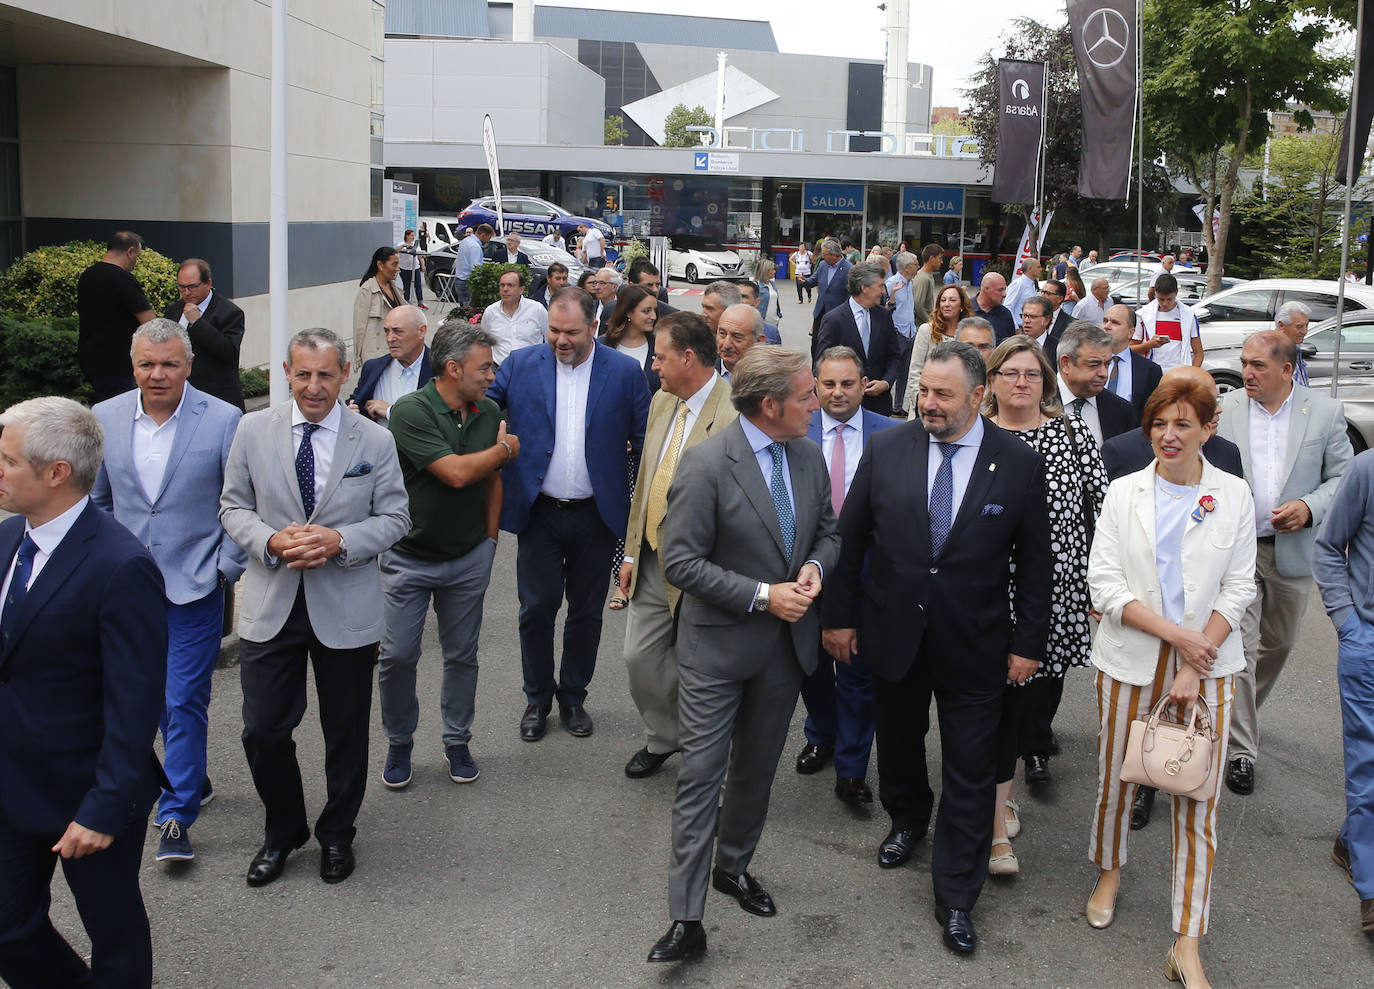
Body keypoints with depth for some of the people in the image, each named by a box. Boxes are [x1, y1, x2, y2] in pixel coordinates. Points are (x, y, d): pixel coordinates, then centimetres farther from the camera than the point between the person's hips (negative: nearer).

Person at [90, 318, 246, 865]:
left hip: (195, 586, -4)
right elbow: (95, 499, 14)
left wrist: (227, 568, -8)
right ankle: (191, 778, 37)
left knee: (184, 701, -3)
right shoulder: (105, 418, 2)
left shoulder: (223, 420, -10)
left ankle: (176, 816, 6)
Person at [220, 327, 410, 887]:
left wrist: (339, 541, -17)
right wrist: (270, 541, -15)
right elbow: (233, 506, 5)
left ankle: (337, 835, 34)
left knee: (346, 731, 12)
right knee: (263, 730, 4)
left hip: (345, 608, -1)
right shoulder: (253, 431, 0)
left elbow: (395, 518, 0)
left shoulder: (375, 441, -3)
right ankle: (283, 832, 29)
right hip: (271, 604, 1)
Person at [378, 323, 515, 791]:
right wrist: (505, 448, -9)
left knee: (462, 655, 12)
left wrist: (489, 540, 10)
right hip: (409, 556, -4)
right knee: (397, 656, 2)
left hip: (469, 558, 4)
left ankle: (457, 742, 28)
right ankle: (399, 743, 23)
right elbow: (456, 473, -25)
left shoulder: (488, 412, 0)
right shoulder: (410, 411, -17)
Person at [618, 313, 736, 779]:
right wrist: (631, 551, 13)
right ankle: (662, 738, 39)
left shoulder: (734, 413, -21)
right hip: (652, 562, 7)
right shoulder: (662, 402, 6)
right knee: (639, 658, 14)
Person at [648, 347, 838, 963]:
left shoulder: (809, 457, 2)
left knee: (757, 769, 19)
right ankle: (687, 919, 4)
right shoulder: (706, 464, -18)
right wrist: (763, 595, -21)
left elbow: (828, 531, 14)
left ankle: (734, 867, 40)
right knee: (701, 775, -3)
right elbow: (681, 560, -19)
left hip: (787, 642, 6)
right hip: (718, 644, -6)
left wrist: (814, 566, -9)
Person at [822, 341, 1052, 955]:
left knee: (970, 773, 4)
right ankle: (907, 819, 51)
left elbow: (1035, 560, -2)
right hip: (894, 634, 2)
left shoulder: (1020, 464, -7)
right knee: (898, 740, 21)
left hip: (973, 645, -2)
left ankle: (956, 897, 19)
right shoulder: (886, 449, -5)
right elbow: (850, 537, 1)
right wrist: (839, 615, 2)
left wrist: (1028, 642, -2)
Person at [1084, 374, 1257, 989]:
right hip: (1131, 660, 0)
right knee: (1115, 776, 10)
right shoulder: (1124, 493, 0)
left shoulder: (1234, 496, 1)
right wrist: (1176, 633, -14)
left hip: (1208, 664, 0)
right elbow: (1104, 585, -5)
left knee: (1198, 799, 1)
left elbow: (1237, 589, 0)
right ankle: (1109, 873, 40)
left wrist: (1196, 668, -9)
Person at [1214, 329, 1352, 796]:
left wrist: (1309, 507, -15)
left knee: (1277, 644, 17)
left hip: (1292, 551, 2)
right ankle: (1242, 749, 3)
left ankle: (1240, 716, 41)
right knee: (1238, 648, -5)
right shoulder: (1223, 408, -2)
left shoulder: (1326, 413, -1)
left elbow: (1343, 477, 2)